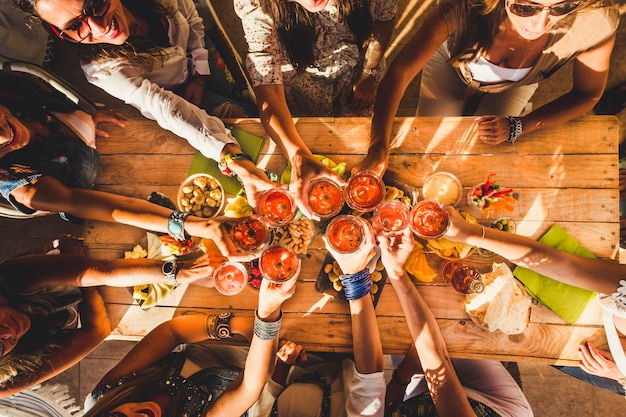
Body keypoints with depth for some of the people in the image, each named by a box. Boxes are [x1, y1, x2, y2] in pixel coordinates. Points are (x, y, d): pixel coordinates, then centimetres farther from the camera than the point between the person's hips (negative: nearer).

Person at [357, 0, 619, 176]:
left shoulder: (596, 23, -38)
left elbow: (588, 93, -19)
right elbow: (400, 72, -43)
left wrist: (517, 127, -34)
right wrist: (378, 150, -54)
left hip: (514, 85, 2)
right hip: (451, 63, -1)